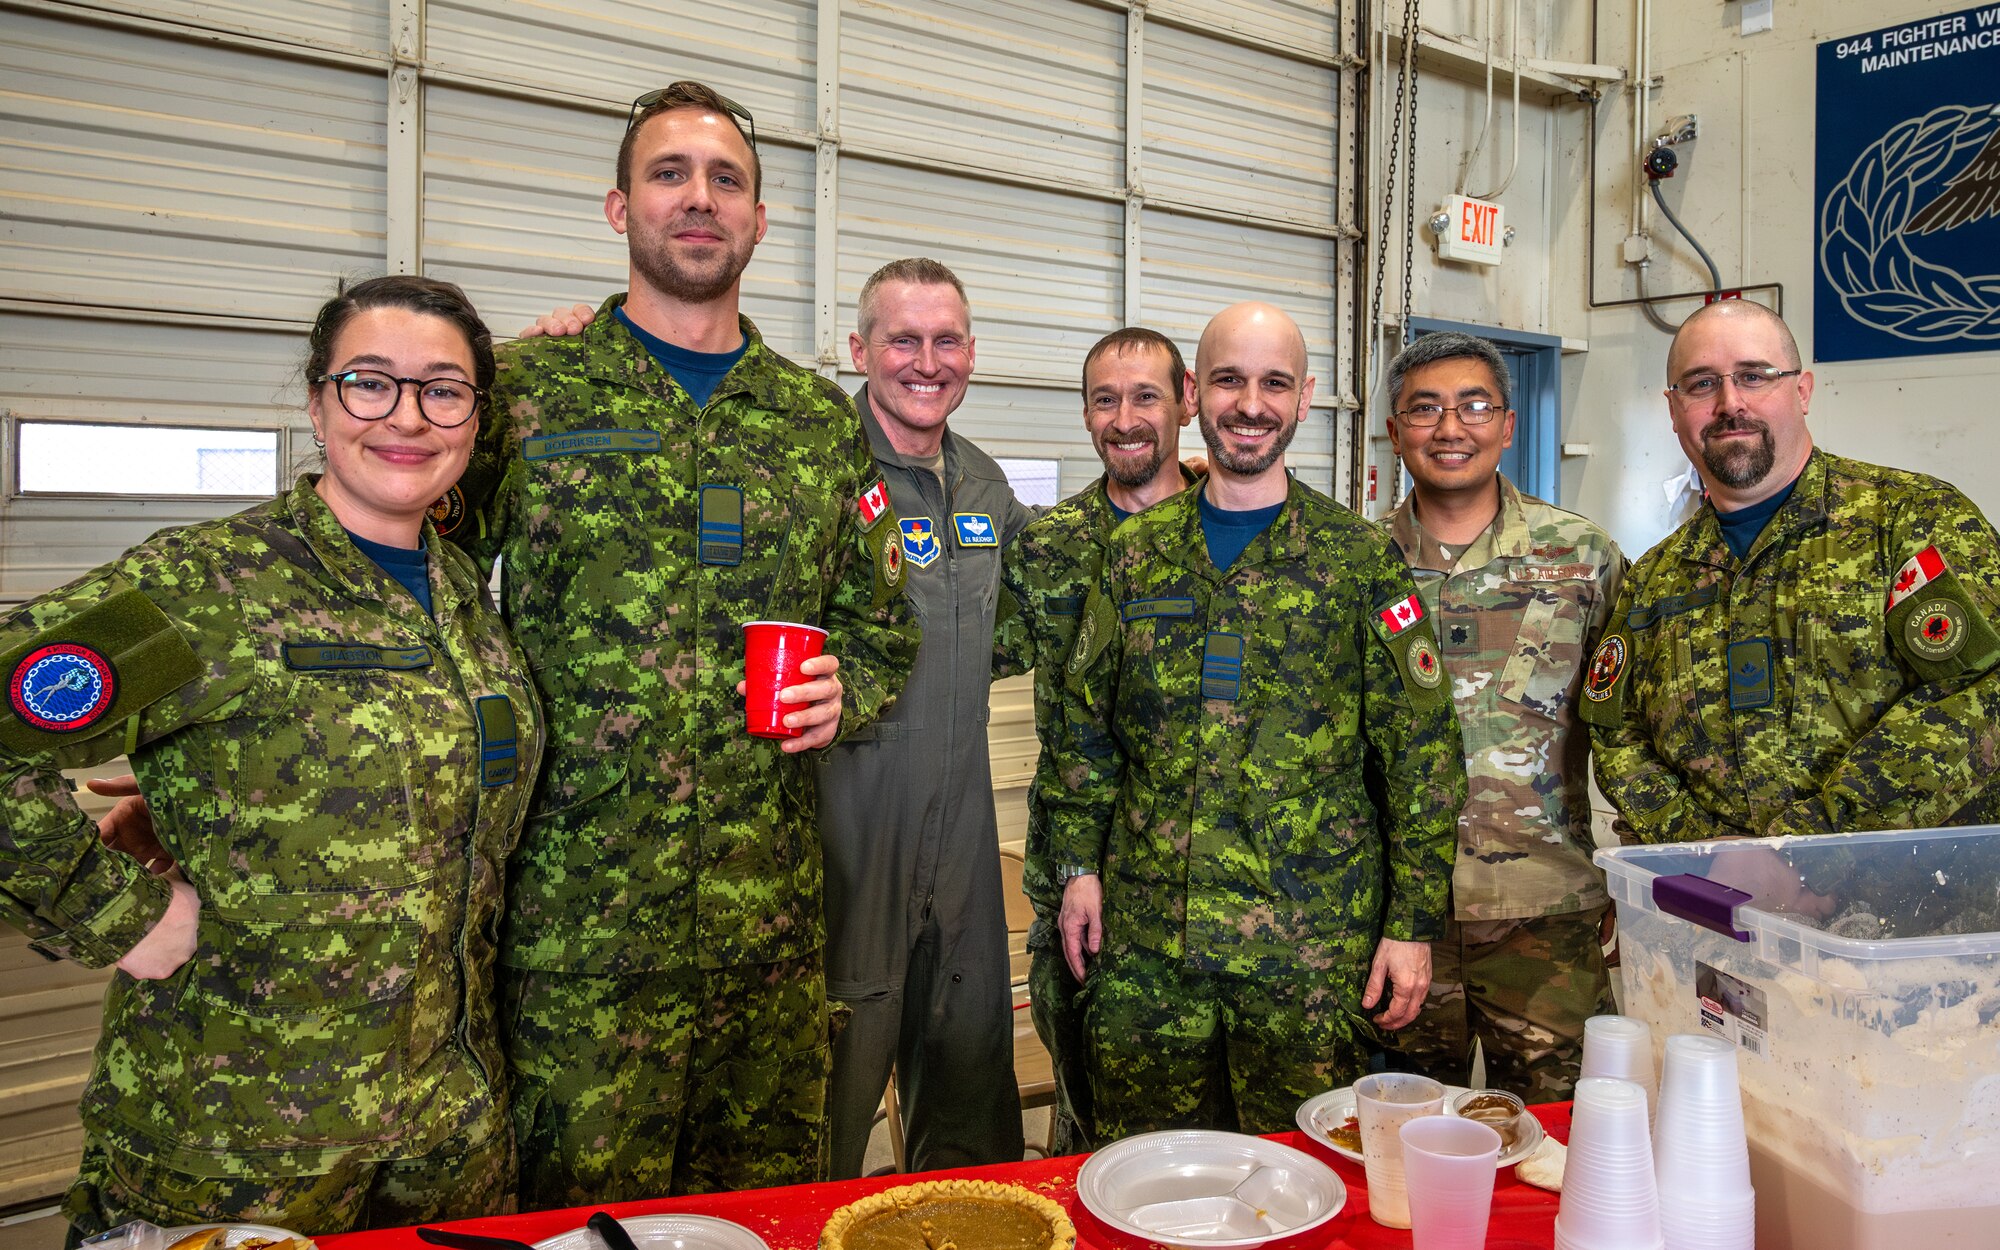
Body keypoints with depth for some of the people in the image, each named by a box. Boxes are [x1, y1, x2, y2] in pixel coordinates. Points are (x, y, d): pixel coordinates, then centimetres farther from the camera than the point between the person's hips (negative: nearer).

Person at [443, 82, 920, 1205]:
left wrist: (844, 692, -3)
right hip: (572, 922, -3)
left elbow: (882, 628, 15)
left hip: (772, 919, 3)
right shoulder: (522, 391, 0)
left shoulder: (822, 420, 9)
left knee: (772, 1205, 16)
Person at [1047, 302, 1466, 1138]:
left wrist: (1414, 921, -4)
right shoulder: (1136, 552, 7)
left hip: (1310, 939, -2)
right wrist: (1078, 865, 5)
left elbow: (1421, 750, -1)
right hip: (1144, 934, 3)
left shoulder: (1361, 560, -1)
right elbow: (1087, 724, 12)